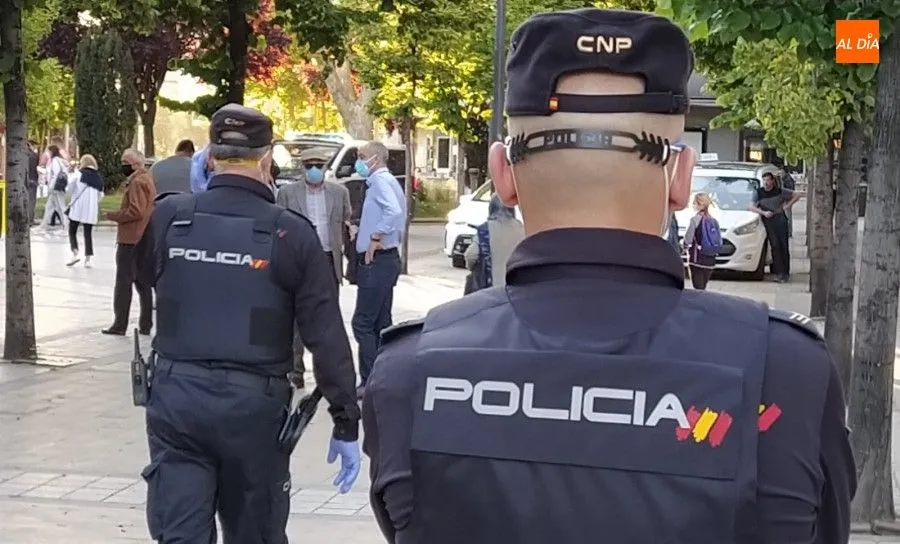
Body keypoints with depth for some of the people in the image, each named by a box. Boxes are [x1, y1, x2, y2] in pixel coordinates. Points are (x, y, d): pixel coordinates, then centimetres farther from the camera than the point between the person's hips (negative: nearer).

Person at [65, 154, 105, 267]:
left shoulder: (79, 174, -4)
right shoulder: (99, 177, 6)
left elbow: (69, 189, -2)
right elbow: (100, 195, 7)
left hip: (77, 208, -3)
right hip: (91, 210, 3)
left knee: (72, 231, 10)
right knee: (88, 233, 9)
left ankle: (75, 253, -7)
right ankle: (88, 259, 4)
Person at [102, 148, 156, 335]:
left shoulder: (137, 182, -15)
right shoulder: (147, 179, 17)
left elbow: (135, 211, -24)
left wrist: (112, 215, -12)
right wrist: (119, 215, 14)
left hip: (130, 240, -10)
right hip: (143, 239, 10)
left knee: (123, 282, -4)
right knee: (142, 282, 12)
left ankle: (120, 325, -1)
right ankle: (145, 324, 14)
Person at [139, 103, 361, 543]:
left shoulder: (168, 217, -2)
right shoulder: (291, 233, -8)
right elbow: (327, 337, -8)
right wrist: (346, 423, -1)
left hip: (175, 396, 2)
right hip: (252, 404, -1)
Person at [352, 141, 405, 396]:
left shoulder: (380, 180, -13)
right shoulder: (384, 181, 18)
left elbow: (394, 211, -29)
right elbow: (398, 212, 20)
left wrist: (375, 238, -23)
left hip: (377, 261, -11)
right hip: (384, 259, 11)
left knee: (362, 323, -9)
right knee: (381, 323, 13)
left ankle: (370, 382, -9)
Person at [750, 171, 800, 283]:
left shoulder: (780, 191, 4)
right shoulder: (758, 193, 3)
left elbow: (796, 195, 12)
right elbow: (751, 207, -4)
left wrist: (788, 205, 0)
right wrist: (764, 212, -15)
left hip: (780, 219, 1)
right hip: (768, 221, -1)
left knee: (784, 246, -1)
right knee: (775, 246, -12)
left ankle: (786, 273, 5)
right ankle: (779, 272, -11)